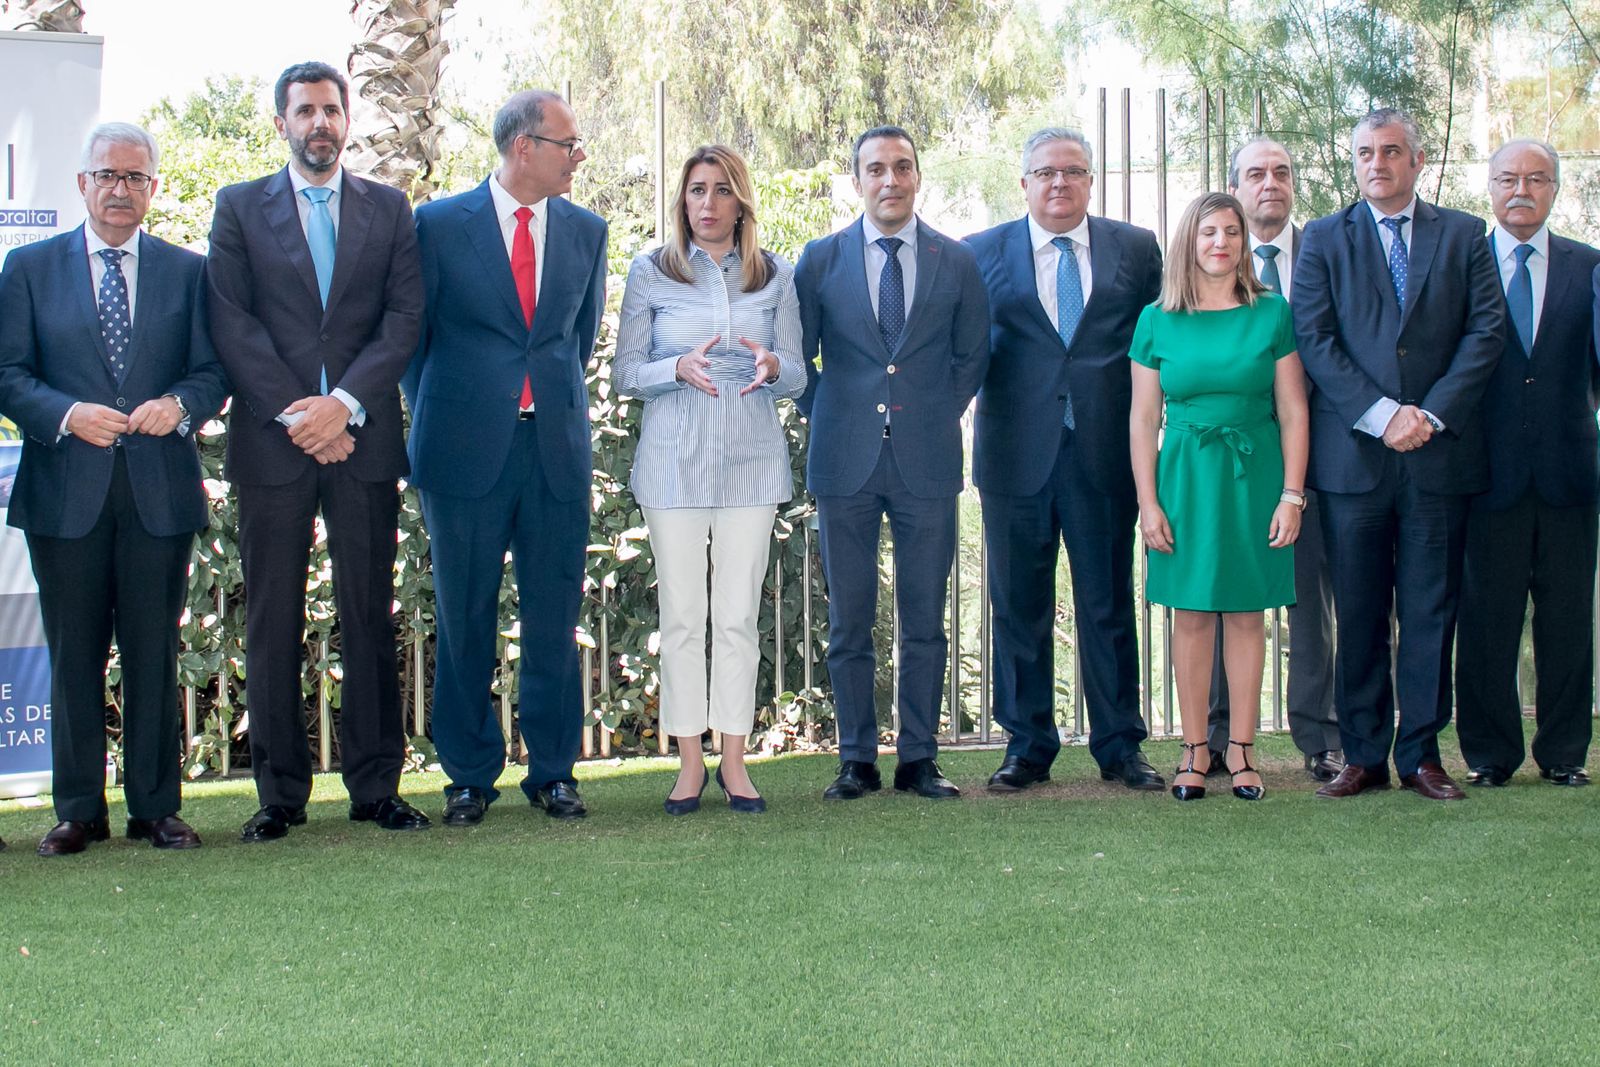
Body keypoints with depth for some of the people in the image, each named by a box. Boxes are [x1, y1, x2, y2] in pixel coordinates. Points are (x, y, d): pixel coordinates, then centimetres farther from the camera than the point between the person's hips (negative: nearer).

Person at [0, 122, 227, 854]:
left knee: (154, 654, 4)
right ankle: (78, 810, 11)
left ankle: (155, 807, 12)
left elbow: (213, 372, 8)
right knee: (74, 657, 4)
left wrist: (179, 405, -14)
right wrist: (67, 415, -15)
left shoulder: (187, 272, 12)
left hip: (160, 491, 1)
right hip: (66, 491, -1)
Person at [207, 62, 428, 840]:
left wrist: (346, 402, -11)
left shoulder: (388, 210, 12)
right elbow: (231, 324, -1)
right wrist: (295, 414, -11)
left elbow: (404, 317, 3)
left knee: (369, 615, 2)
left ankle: (375, 787, 8)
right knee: (272, 621, 1)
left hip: (361, 436, 1)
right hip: (271, 440, -1)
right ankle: (280, 794, 7)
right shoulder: (240, 208, 9)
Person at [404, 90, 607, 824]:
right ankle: (469, 776, 14)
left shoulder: (585, 232, 10)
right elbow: (412, 332, 6)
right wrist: (435, 420, 6)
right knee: (466, 620, 4)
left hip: (558, 448, 3)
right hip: (468, 452, -2)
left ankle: (553, 771, 15)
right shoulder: (440, 225, 0)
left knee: (554, 619, 5)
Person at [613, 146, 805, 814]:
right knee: (681, 615, 0)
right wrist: (679, 368, -17)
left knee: (739, 614, 2)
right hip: (674, 460, -1)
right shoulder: (650, 274, 4)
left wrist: (773, 367, -15)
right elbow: (624, 373, 3)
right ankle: (690, 763, 7)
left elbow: (797, 376, 9)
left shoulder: (776, 277, 9)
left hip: (751, 460, 1)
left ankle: (734, 761, 9)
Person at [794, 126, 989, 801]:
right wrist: (824, 416, 4)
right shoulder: (820, 260, 5)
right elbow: (798, 352, 12)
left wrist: (939, 416, 6)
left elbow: (972, 355, 15)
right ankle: (857, 761, 11)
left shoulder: (956, 262, 6)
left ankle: (919, 759, 10)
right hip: (845, 460, 0)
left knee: (924, 620, 3)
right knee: (849, 620, 3)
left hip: (927, 460, 0)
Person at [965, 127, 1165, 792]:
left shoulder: (1136, 250, 10)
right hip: (1016, 455, 0)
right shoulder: (982, 253, 8)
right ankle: (1027, 748, 14)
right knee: (1019, 606, 5)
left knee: (1109, 605, 4)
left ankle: (1119, 748, 13)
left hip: (1105, 455, 0)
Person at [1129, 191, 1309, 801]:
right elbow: (1143, 420, 3)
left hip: (1255, 476, 0)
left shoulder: (1271, 314, 1)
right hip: (1186, 476, 0)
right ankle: (1194, 750, 9)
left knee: (1246, 611, 4)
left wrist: (1292, 495, -5)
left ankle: (1241, 750, 9)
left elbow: (1293, 412, 1)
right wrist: (1148, 502, -3)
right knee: (1191, 612, 3)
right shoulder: (1158, 320, 3)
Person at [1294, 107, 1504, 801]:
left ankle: (1421, 753, 11)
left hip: (1438, 454, 0)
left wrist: (1431, 414, -10)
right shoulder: (1325, 240, 8)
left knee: (1430, 611, 4)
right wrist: (1380, 414, -12)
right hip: (1352, 454, 0)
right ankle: (1363, 755, 11)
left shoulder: (1464, 236, 9)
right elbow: (1313, 339, -2)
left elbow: (1486, 330, 1)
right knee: (1358, 613, 4)